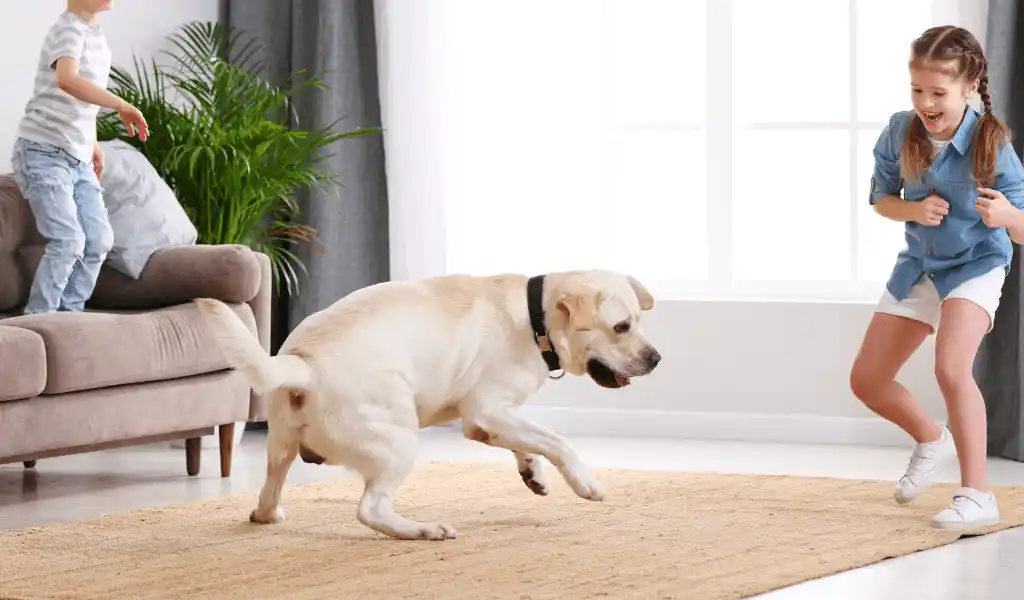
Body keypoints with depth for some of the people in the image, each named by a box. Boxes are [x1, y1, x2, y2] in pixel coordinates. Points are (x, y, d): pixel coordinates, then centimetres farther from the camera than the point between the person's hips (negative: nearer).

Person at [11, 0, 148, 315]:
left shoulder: (95, 33, 11)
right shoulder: (68, 29, -17)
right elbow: (67, 79, -38)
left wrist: (92, 144, 24)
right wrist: (121, 105, -43)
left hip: (78, 160, 9)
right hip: (43, 154, -9)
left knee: (99, 240, 3)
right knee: (68, 241, -16)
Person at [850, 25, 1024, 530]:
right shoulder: (900, 132, -14)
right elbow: (881, 200, 1)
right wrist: (915, 210, -21)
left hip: (975, 266, -6)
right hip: (919, 264, 6)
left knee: (951, 369, -30)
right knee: (866, 380, 8)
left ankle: (976, 497, -24)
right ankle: (932, 439, 38)